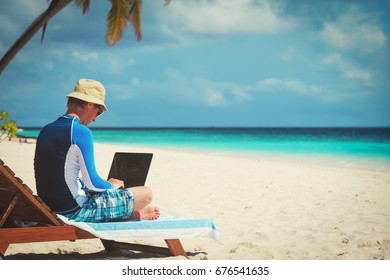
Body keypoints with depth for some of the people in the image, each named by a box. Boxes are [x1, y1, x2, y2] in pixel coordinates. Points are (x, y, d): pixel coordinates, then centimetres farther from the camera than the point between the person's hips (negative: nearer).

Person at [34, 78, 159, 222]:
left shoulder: (45, 130, 9)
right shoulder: (81, 132, -16)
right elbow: (93, 184, -16)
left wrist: (107, 184, 22)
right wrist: (112, 186, 7)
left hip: (50, 209, 9)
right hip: (75, 213, -9)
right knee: (146, 194, 2)